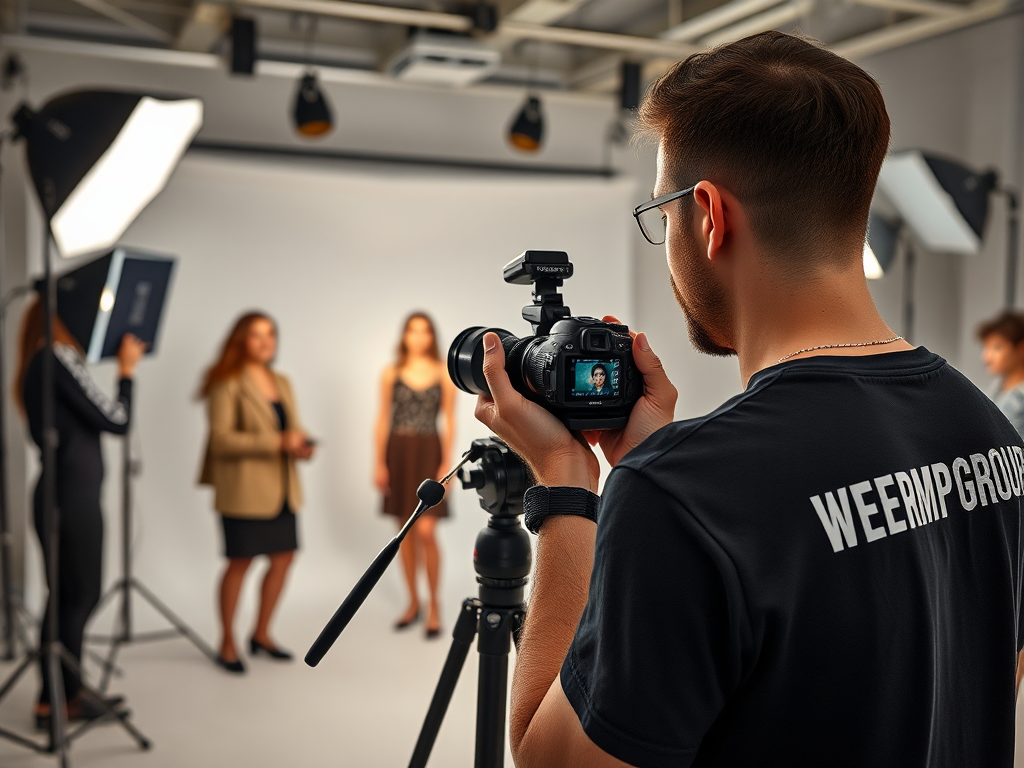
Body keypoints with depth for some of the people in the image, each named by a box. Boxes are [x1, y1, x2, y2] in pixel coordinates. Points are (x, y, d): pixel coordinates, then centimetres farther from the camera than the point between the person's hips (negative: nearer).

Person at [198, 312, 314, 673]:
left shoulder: (282, 383, 16)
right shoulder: (227, 384, -8)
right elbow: (220, 438, -16)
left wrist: (302, 445, -3)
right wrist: (277, 442, -22)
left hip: (282, 487, 7)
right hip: (244, 489, -7)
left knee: (283, 558, 8)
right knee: (240, 562, 0)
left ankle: (261, 634, 25)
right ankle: (228, 643, 15)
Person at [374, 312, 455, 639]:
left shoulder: (444, 374, 1)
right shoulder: (390, 373, 5)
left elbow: (449, 422, 1)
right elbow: (383, 420, 6)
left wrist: (447, 464, -7)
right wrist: (379, 463, 0)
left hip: (429, 454, -2)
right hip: (398, 453, 2)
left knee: (426, 531, -9)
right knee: (405, 531, 9)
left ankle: (434, 605, 6)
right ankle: (413, 602, 21)